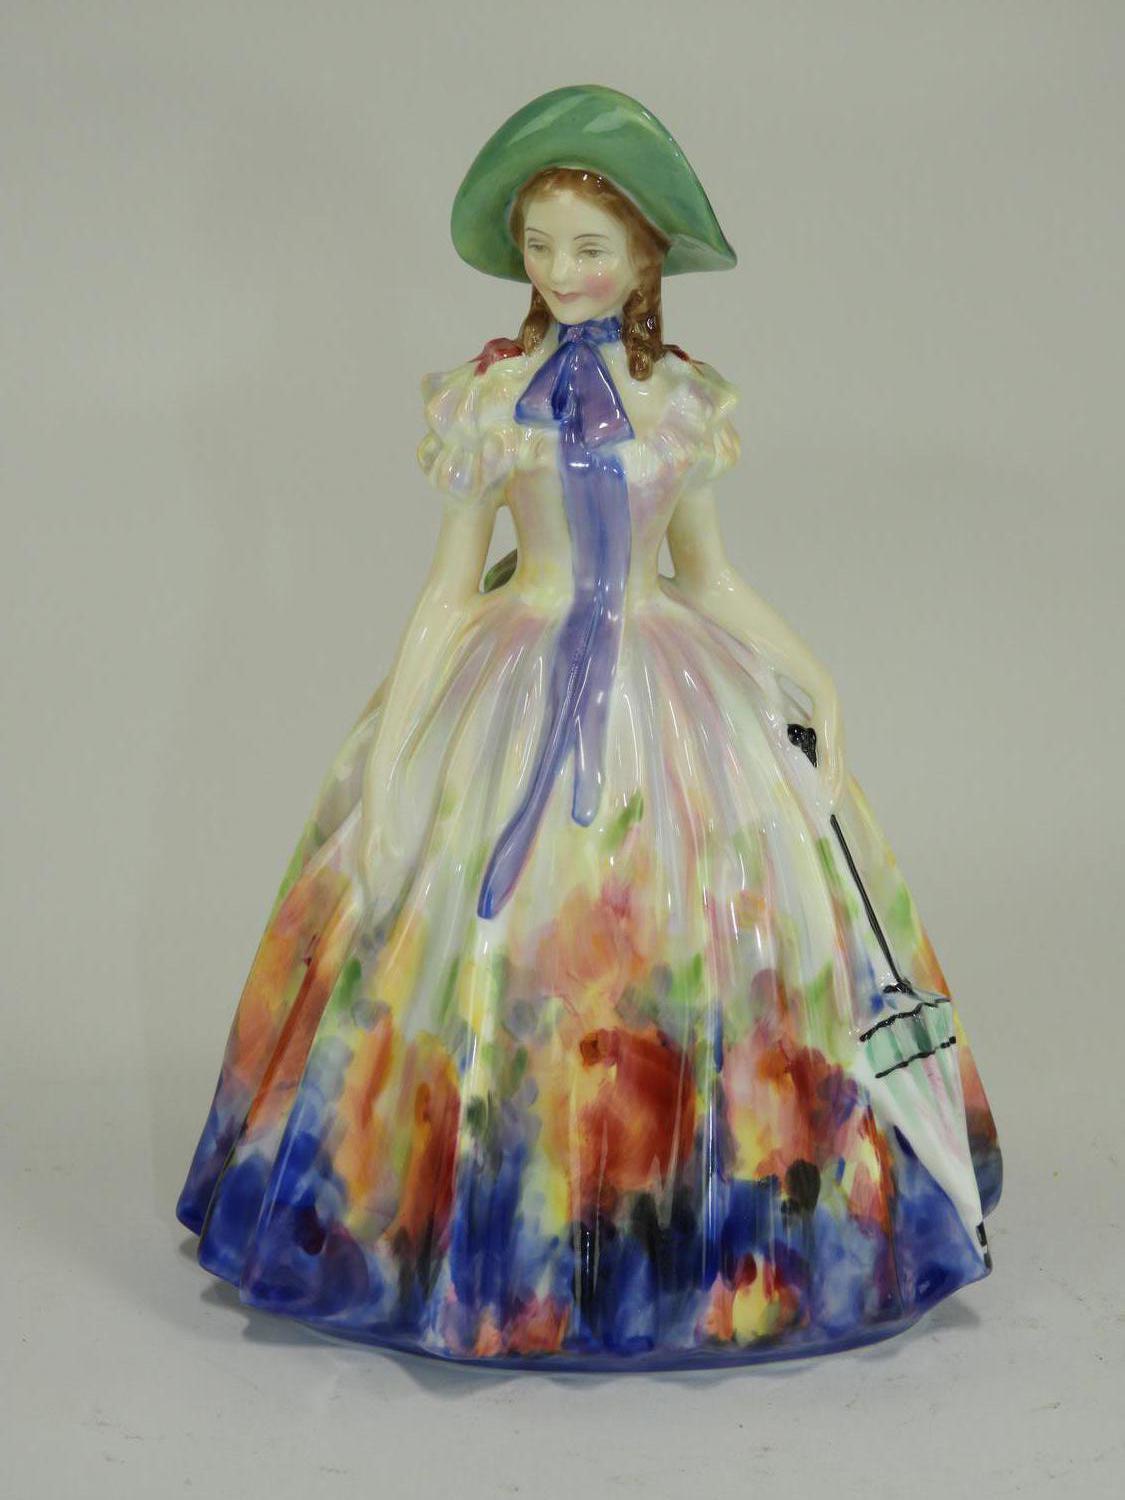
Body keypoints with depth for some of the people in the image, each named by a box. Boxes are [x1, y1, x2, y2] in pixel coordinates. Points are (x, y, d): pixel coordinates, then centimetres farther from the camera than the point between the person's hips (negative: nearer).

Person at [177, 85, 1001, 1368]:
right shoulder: (488, 398, 0)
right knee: (500, 956, -2)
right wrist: (392, 746, -4)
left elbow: (709, 576, 13)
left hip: (674, 698, 2)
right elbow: (449, 586, 2)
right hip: (518, 702, -1)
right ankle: (504, 1249, 16)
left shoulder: (686, 402, 5)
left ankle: (698, 1238, 18)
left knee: (684, 955, 0)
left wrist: (813, 682, 4)